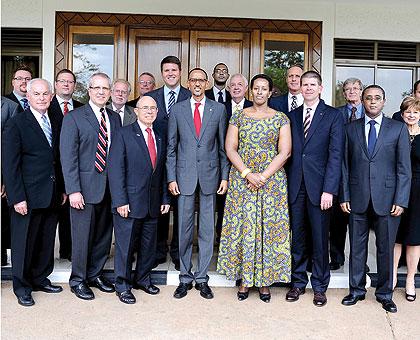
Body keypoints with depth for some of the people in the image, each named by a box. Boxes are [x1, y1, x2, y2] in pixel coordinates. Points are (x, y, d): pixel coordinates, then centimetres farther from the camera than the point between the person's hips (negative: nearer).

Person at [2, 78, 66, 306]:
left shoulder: (54, 125, 12)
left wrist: (62, 189, 11)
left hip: (51, 196, 6)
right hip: (28, 197, -6)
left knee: (46, 242, 15)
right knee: (24, 243, 6)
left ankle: (40, 279, 32)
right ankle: (22, 287, 22)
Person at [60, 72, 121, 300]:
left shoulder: (115, 118, 12)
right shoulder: (74, 117, -4)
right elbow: (68, 157, -9)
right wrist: (73, 190, -16)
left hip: (110, 188, 5)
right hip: (85, 187, -5)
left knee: (104, 235, 13)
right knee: (82, 236, 4)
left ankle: (95, 274, 31)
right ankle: (78, 280, 21)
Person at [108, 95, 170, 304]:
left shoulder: (160, 139, 13)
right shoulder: (124, 134, -5)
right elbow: (115, 169, -11)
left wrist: (165, 199, 10)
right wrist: (120, 200, -16)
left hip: (153, 204, 6)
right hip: (129, 203, -5)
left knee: (149, 245, 14)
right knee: (125, 245, 4)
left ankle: (143, 279, 32)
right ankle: (123, 286, 19)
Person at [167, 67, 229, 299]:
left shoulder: (218, 109, 5)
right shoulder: (177, 110, 6)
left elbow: (223, 145, 6)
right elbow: (171, 147, 6)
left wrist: (224, 176, 0)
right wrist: (171, 178, -1)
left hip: (209, 175, 0)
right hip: (185, 176, 0)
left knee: (207, 229, 5)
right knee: (184, 228, 5)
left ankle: (202, 278, 17)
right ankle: (185, 278, 18)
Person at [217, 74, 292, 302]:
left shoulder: (281, 119, 4)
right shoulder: (238, 116, 7)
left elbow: (284, 152, -4)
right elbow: (230, 149, 0)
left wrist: (263, 177, -13)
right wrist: (247, 174, -13)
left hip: (272, 179, 0)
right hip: (241, 179, 1)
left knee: (269, 227, 2)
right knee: (242, 226, 2)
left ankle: (264, 280, 14)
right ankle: (244, 279, 15)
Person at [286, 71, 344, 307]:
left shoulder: (333, 116, 1)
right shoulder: (292, 116, 12)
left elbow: (336, 154, -6)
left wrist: (329, 190, -13)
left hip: (319, 186, -3)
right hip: (295, 186, 3)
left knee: (320, 238, 5)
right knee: (298, 237, 10)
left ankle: (320, 286, 20)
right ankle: (298, 283, 24)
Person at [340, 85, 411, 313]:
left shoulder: (398, 129, 3)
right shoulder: (351, 128, 7)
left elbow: (404, 168, 0)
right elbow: (345, 165, 7)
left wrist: (400, 200, -7)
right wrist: (344, 196, 0)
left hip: (387, 199, -1)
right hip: (358, 198, 1)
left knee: (386, 248, 8)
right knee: (357, 247, 9)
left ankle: (385, 294, 23)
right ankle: (357, 290, 24)